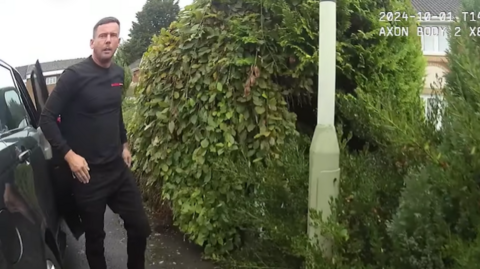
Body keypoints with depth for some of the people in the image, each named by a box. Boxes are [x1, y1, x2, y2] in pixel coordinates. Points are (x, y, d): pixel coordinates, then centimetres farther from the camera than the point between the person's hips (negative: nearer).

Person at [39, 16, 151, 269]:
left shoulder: (118, 73, 6)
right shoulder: (74, 75, -14)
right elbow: (47, 118, -12)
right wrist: (69, 154, -19)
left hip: (118, 168, 6)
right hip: (88, 173, -5)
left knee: (140, 226, 10)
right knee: (95, 236, 9)